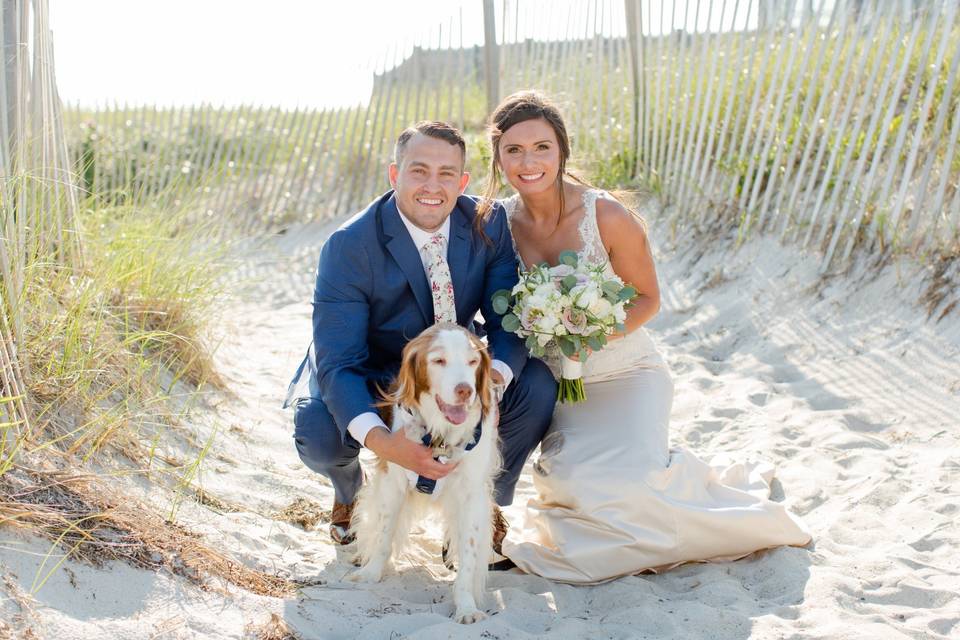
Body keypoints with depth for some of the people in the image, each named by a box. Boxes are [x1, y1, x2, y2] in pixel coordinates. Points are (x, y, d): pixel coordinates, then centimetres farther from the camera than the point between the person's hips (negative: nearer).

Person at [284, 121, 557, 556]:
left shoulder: (489, 226, -16)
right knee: (317, 433, -32)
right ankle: (350, 492, 10)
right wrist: (378, 439, -49)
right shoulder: (348, 246, -26)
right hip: (372, 378, -3)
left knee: (536, 386, -23)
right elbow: (338, 363, -30)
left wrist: (492, 378, -38)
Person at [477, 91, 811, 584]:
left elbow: (647, 298, -5)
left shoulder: (608, 218, -17)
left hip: (622, 375, -3)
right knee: (572, 477, -25)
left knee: (629, 478, -26)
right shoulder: (495, 221, -7)